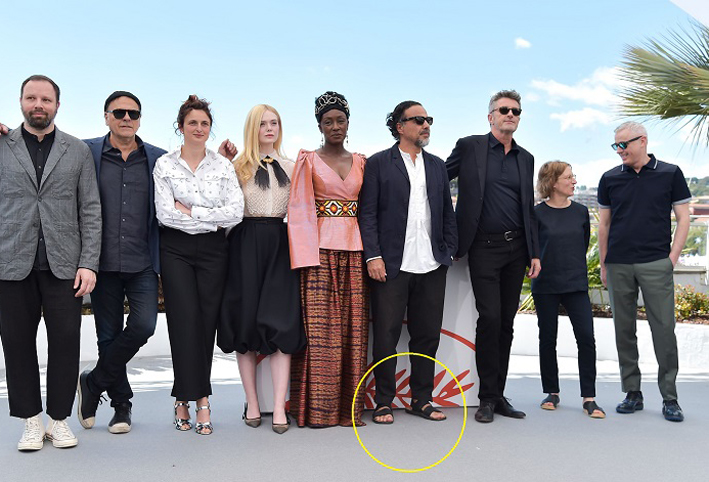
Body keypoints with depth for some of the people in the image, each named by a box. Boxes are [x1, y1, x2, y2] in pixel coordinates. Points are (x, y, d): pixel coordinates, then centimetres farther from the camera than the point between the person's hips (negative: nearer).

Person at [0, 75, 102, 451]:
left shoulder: (78, 151, 9)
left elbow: (90, 210, 5)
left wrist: (89, 263, -3)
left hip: (63, 263, 0)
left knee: (66, 340, 1)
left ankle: (59, 419, 15)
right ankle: (32, 422, 18)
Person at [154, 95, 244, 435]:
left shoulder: (223, 165, 6)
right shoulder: (165, 165, 3)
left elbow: (236, 212, -6)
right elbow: (165, 213, -8)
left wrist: (191, 211, -10)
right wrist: (211, 219, -8)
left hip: (213, 250, 2)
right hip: (176, 250, -1)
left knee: (207, 323, 1)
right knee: (185, 321, -7)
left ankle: (185, 400, 12)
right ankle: (200, 401, 2)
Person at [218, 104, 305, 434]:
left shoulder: (290, 167, 16)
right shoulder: (237, 166, 8)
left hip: (280, 244, 1)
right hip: (246, 244, -1)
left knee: (281, 323, -8)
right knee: (246, 322, 2)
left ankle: (279, 408, -7)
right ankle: (252, 404, 11)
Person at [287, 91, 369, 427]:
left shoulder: (360, 162, 15)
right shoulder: (308, 160, 5)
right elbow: (299, 210, -2)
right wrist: (306, 258, -12)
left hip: (354, 251, 4)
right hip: (320, 249, -3)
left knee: (352, 329, 3)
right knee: (320, 328, -5)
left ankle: (349, 406, 10)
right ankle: (319, 408, 2)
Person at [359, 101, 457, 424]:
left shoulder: (437, 166, 17)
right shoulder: (379, 163, 2)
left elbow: (447, 213, 18)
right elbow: (367, 213, -4)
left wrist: (450, 251, 8)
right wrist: (373, 256, -12)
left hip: (432, 266, 5)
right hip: (391, 265, -4)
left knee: (428, 335, 9)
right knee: (386, 336, 1)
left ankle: (421, 400, 22)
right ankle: (384, 402, 14)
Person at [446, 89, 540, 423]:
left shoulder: (525, 158, 15)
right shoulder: (469, 146, 1)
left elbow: (529, 209, 16)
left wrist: (534, 253, 11)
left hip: (516, 249, 5)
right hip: (484, 247, -4)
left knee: (506, 322, 7)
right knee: (490, 318, -9)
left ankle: (499, 395, 16)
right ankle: (487, 397, 3)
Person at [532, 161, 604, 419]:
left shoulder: (581, 211, 5)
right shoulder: (538, 213, -5)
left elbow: (584, 245, 15)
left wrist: (574, 270, 14)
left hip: (576, 284, 2)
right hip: (545, 286, -2)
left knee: (586, 337, -7)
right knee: (548, 339, 7)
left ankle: (588, 398, 2)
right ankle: (552, 392, 22)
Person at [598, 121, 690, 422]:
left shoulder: (670, 174, 3)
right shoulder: (610, 179, 9)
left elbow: (683, 218, 4)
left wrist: (672, 257, -5)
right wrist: (603, 265, 9)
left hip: (656, 264, -2)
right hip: (618, 265, 3)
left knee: (664, 329, -4)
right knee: (624, 330, 6)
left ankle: (669, 397, 7)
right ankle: (632, 393, 17)